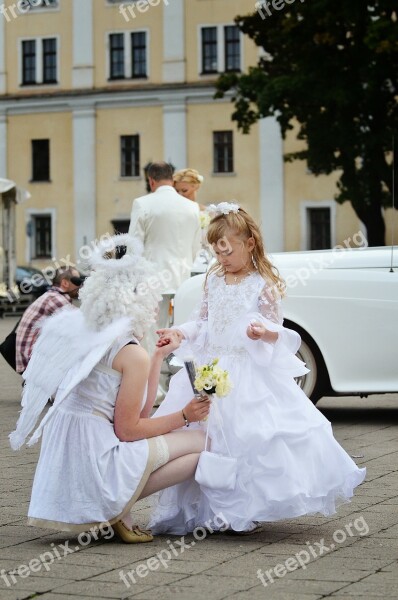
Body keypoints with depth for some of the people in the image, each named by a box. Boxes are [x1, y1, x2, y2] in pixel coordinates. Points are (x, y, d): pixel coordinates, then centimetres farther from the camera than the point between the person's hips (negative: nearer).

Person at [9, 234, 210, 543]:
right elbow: (128, 429, -11)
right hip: (95, 458, -9)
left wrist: (159, 355, 23)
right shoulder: (133, 355, -13)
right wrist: (184, 415, 0)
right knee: (203, 443, -1)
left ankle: (114, 509, 7)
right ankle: (117, 511, -4)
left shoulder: (85, 337, 13)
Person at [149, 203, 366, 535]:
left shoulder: (264, 285, -6)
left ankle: (245, 511, 2)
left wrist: (265, 331, -27)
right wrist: (178, 332, 2)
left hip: (249, 373, -5)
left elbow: (277, 330, -5)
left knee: (248, 439, -9)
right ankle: (206, 508, 15)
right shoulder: (214, 279, 10)